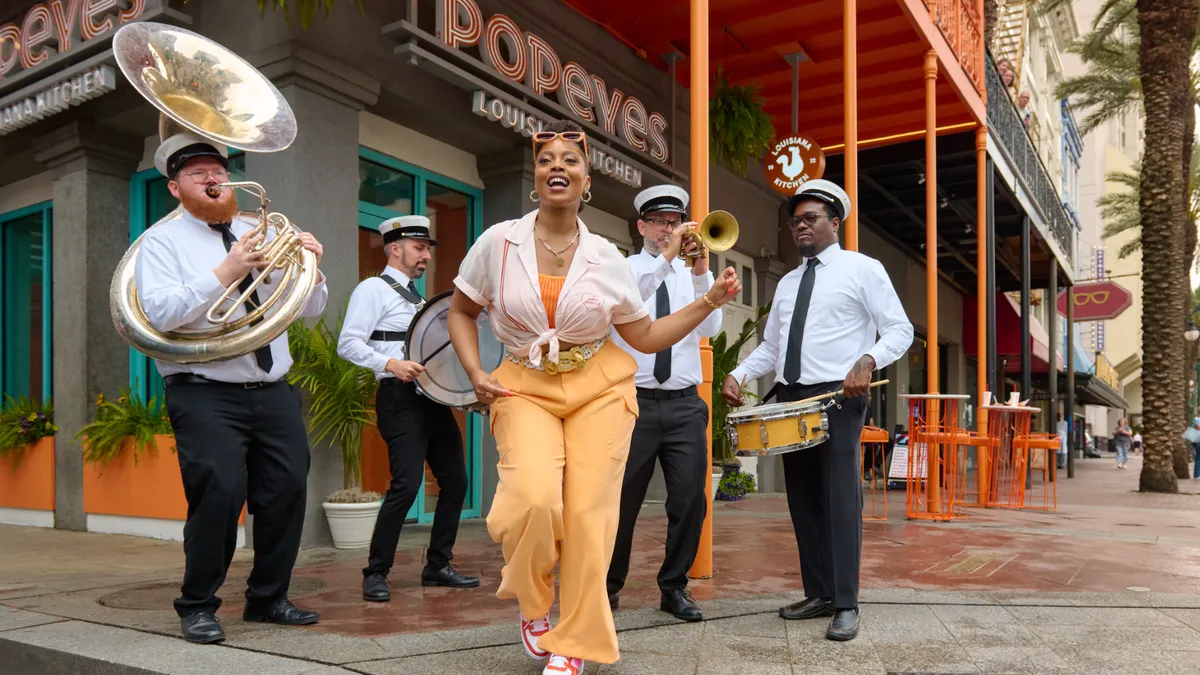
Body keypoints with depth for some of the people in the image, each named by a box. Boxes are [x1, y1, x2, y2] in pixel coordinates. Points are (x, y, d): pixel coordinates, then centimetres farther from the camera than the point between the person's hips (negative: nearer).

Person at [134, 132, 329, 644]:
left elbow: (309, 310, 14)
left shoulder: (263, 236, 16)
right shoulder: (162, 242, 5)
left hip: (273, 391, 5)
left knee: (288, 490, 2)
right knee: (220, 494, -13)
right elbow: (160, 313, -12)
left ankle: (268, 599, 20)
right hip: (205, 395, -4)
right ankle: (197, 607, 8)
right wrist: (224, 273, -20)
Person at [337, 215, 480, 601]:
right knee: (406, 485, -15)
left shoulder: (417, 297, 23)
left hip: (434, 397, 9)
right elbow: (347, 343, -12)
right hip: (401, 399, -8)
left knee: (455, 481, 7)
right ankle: (376, 574, 0)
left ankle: (437, 567, 19)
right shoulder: (373, 289, -2)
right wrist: (390, 364, -26)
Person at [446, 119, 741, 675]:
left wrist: (710, 300, 0)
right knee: (534, 498, -23)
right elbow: (461, 311, 12)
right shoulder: (497, 243, -2)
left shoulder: (606, 258, 1)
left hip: (598, 389, 1)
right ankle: (532, 602, 11)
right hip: (526, 389, -1)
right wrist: (475, 374, -2)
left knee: (588, 514, -5)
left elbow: (647, 337, 9)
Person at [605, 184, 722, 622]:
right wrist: (666, 258, -27)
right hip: (634, 401, -2)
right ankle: (609, 586, 24)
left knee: (690, 500, 0)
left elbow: (710, 329, -5)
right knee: (622, 500, 5)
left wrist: (701, 271, -18)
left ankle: (674, 588, 18)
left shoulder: (692, 275, 11)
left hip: (684, 405, 2)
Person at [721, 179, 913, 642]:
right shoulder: (787, 283, 19)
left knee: (841, 498, -8)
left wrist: (867, 360, -21)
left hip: (838, 397, -6)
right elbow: (769, 346, 20)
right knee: (802, 499, 8)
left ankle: (846, 605, -2)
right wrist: (739, 374, 2)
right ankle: (818, 594, 17)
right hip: (790, 398, 6)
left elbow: (900, 330, -3)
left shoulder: (862, 269, 2)